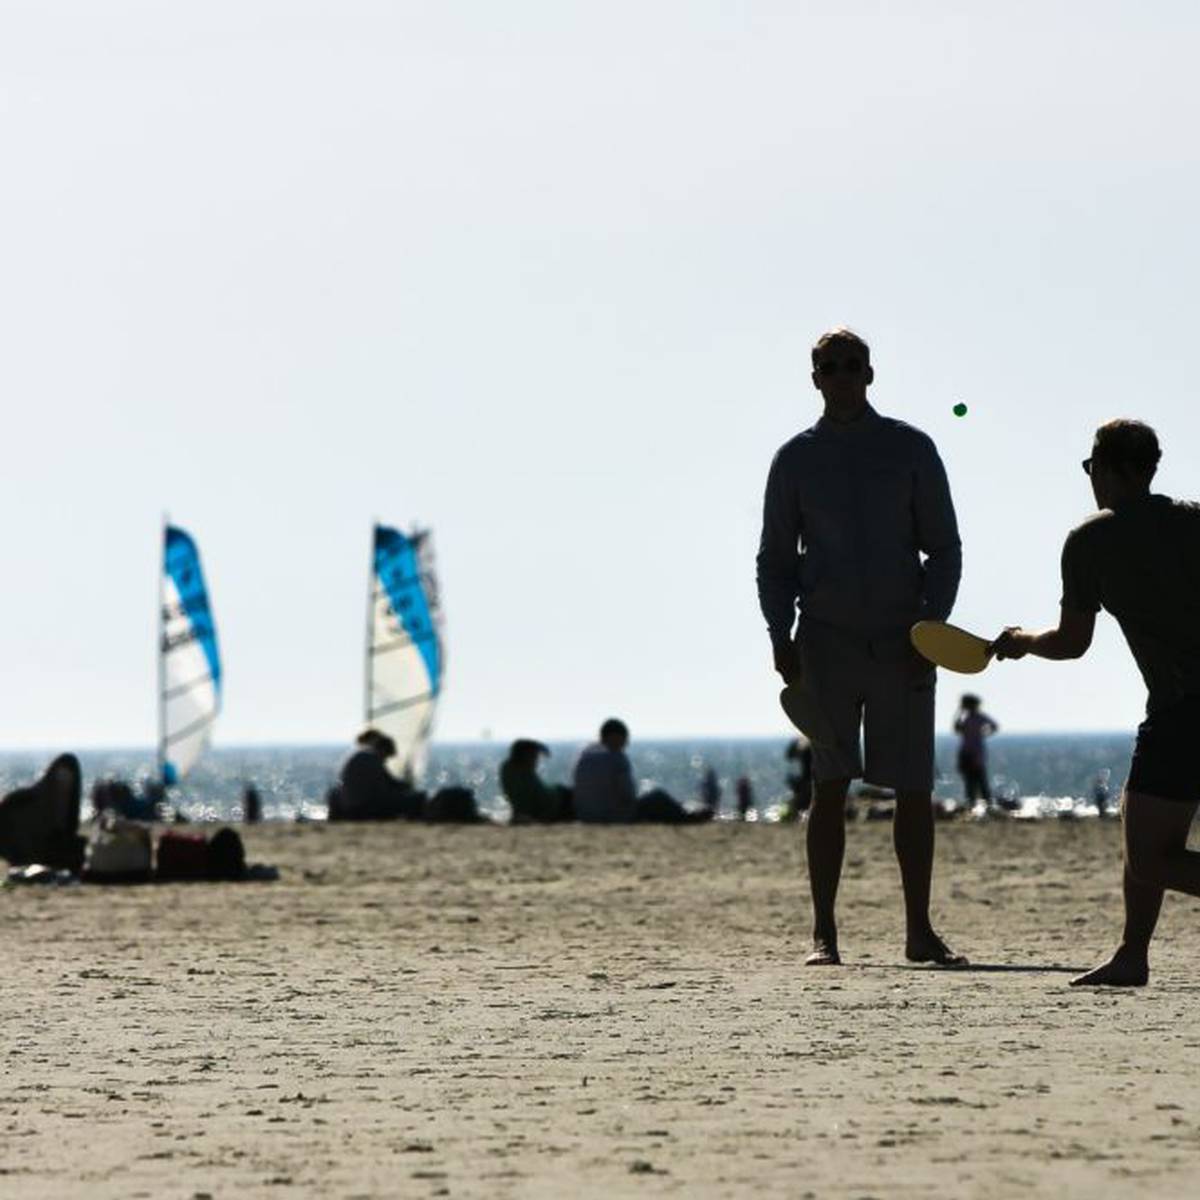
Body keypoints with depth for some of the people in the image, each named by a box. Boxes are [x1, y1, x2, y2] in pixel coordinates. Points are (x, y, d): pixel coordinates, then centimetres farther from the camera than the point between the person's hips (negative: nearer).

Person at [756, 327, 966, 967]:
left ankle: (919, 931, 11)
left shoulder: (911, 450, 6)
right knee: (830, 785, -9)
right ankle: (823, 933, -8)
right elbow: (775, 560, 12)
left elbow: (944, 549, 7)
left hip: (902, 643, 1)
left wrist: (929, 626, -7)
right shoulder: (795, 459, 8)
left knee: (914, 790, 2)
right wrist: (782, 638, -2)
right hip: (827, 640, -1)